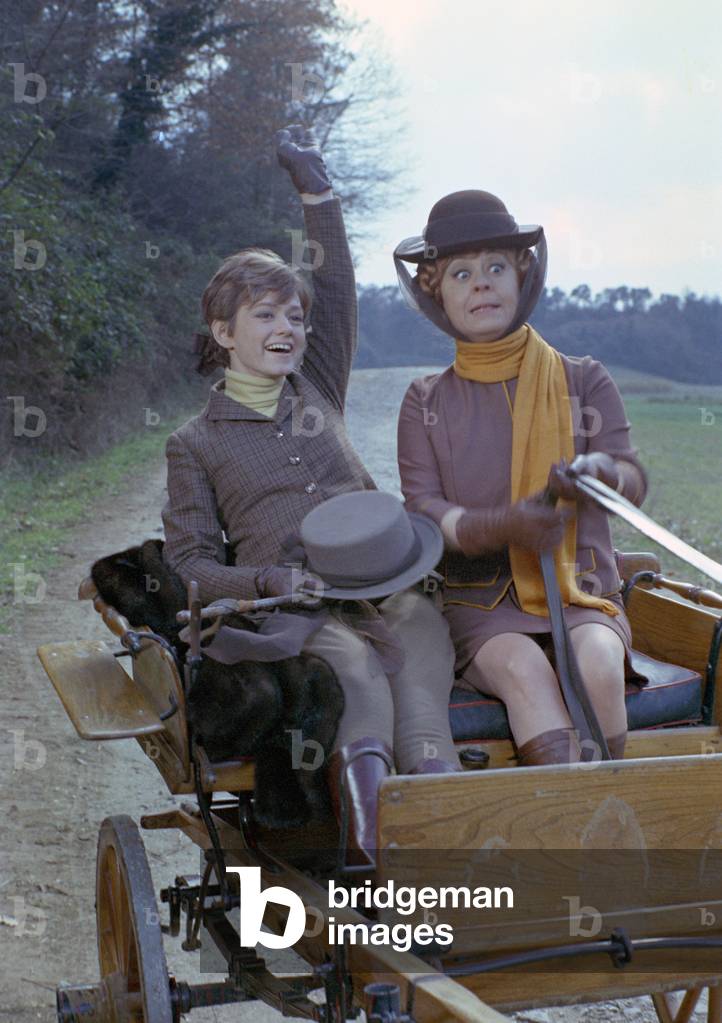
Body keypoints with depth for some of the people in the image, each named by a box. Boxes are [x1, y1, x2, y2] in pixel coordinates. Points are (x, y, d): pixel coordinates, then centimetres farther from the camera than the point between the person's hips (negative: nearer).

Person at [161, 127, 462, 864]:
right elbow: (188, 563, 10)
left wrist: (314, 185, 15)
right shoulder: (195, 443, 16)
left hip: (389, 589, 4)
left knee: (419, 709, -30)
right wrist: (274, 581, -9)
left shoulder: (318, 394, 26)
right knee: (356, 673, -38)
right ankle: (375, 858, -58)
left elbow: (339, 289, 20)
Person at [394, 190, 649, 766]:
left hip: (582, 594, 1)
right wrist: (503, 527, -23)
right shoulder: (427, 403, 10)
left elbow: (635, 482, -1)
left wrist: (599, 471, -28)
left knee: (596, 661, -32)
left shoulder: (584, 382, 10)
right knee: (525, 670, -33)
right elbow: (421, 511, -1)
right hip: (479, 599, 0)